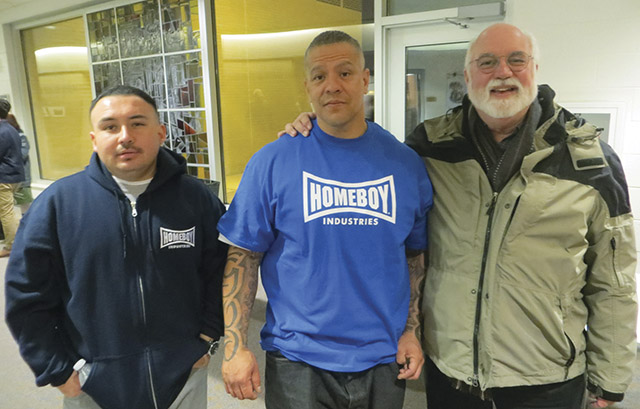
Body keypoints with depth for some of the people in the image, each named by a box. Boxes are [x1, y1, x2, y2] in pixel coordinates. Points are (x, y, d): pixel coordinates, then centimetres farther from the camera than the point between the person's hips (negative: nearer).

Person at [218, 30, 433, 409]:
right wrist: (235, 347, -9)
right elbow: (243, 256, -6)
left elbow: (415, 256, 7)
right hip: (298, 363, -2)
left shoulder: (405, 164, -1)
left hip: (384, 362, 3)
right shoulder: (273, 162, -8)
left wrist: (411, 331, 1)